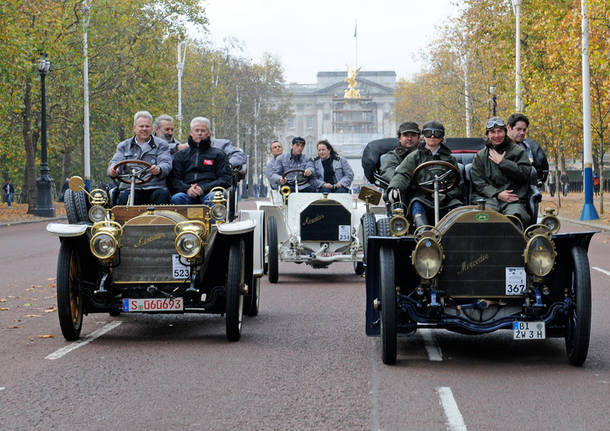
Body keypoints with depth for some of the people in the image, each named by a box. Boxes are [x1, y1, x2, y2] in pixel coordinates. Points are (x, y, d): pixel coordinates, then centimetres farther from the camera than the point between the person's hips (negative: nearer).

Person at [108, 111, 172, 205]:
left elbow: (166, 164, -1)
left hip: (154, 187, -1)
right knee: (124, 197, -31)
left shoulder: (161, 145, 15)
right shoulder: (124, 146, 22)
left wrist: (159, 169, -27)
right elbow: (116, 161, 7)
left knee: (163, 194, -33)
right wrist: (113, 170, -20)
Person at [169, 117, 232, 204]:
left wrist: (204, 188, -9)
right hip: (188, 194, 1)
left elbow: (226, 179, 8)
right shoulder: (180, 155, 26)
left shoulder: (218, 154, 20)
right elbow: (174, 179, 14)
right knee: (176, 198, -34)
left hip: (208, 193, -1)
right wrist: (187, 188, -10)